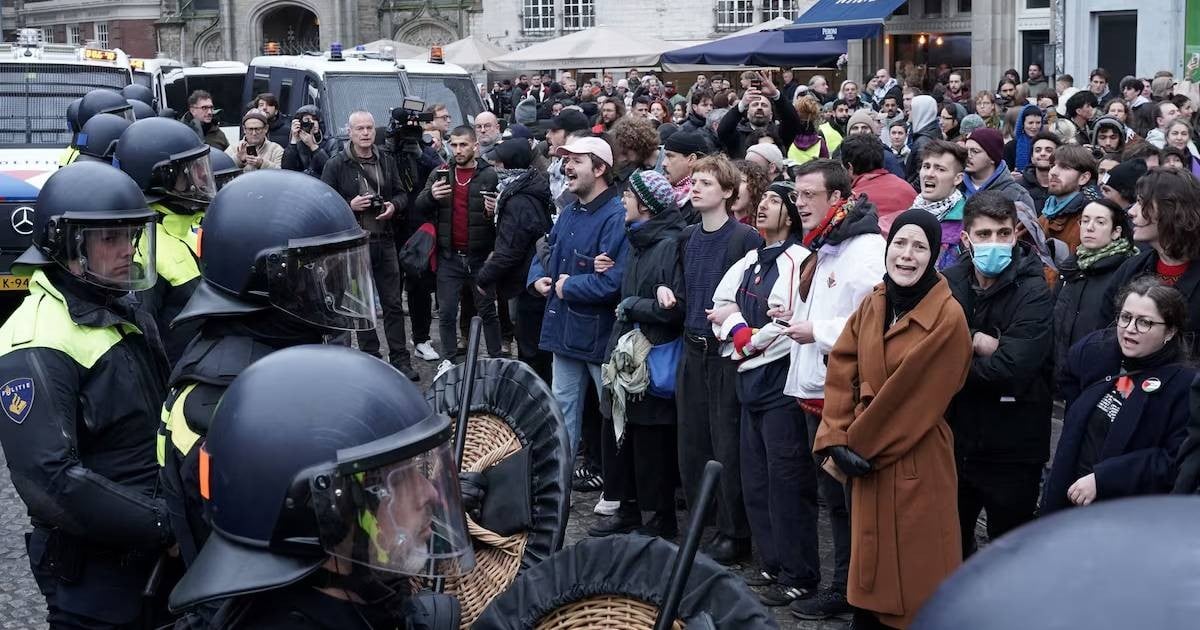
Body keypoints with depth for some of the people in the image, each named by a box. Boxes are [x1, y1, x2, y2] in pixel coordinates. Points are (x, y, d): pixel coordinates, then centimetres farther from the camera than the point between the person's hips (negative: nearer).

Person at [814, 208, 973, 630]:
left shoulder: (947, 317, -14)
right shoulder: (872, 305, 7)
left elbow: (912, 395, -16)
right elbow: (842, 373, 4)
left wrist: (856, 445, -11)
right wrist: (835, 440, -8)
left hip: (917, 464, -6)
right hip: (867, 459, 6)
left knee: (915, 575, 1)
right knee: (870, 565, 15)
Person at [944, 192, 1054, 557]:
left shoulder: (1032, 292, -13)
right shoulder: (949, 283, 1)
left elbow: (1013, 369, -23)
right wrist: (977, 343, -19)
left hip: (1011, 453, -4)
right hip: (954, 442, 4)